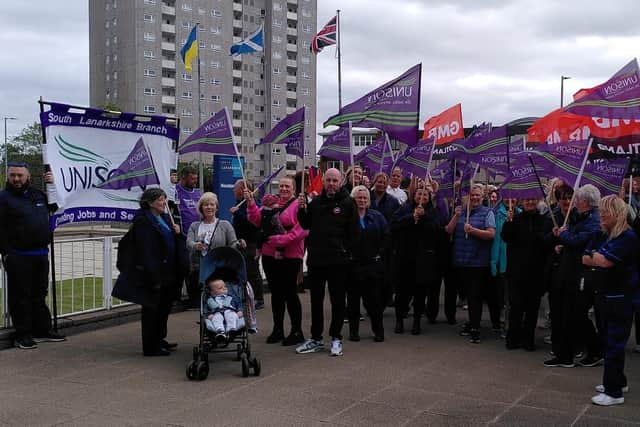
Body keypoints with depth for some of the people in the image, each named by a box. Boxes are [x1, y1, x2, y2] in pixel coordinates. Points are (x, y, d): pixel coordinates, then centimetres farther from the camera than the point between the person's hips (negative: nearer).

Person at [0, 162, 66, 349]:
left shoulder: (37, 194, 12)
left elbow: (54, 206, 28)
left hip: (41, 254, 6)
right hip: (18, 257, -6)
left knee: (39, 294, 15)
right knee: (21, 296, 0)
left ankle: (43, 330, 24)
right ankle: (22, 335, 8)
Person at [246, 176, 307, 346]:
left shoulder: (298, 205, -9)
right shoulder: (270, 203, 11)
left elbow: (301, 230, -18)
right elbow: (257, 220, 8)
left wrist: (281, 240, -21)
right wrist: (251, 203, -3)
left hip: (290, 257, -6)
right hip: (270, 255, 6)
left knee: (290, 293, 0)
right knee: (276, 293, 15)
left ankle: (297, 331, 12)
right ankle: (277, 329, 26)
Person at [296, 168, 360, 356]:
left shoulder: (347, 203, -4)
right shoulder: (315, 202, 8)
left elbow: (354, 231, -4)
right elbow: (305, 225, 12)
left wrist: (345, 250, -8)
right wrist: (302, 209, -4)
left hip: (338, 261, -4)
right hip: (316, 259, 4)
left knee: (337, 300, 5)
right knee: (316, 300, 12)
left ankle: (336, 338, 17)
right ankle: (316, 338, 23)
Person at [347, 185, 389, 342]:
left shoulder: (377, 216, 7)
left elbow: (386, 236, 8)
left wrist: (380, 253, 1)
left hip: (373, 263, 1)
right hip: (353, 264, -1)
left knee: (374, 298, 3)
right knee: (353, 298, 6)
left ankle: (378, 330, 13)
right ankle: (353, 330, 16)